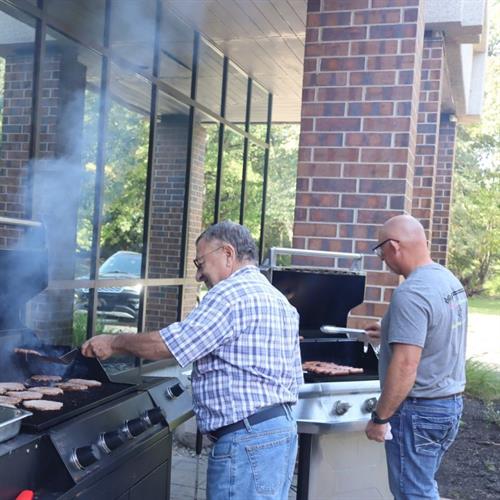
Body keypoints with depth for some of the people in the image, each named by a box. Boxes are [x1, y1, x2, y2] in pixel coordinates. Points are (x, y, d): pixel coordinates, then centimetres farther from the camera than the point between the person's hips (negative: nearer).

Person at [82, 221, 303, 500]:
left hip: (248, 439, -10)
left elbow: (168, 345, -15)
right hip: (283, 427, 10)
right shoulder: (280, 300, 17)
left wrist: (114, 343, -1)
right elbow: (294, 378, 17)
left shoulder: (232, 293, -13)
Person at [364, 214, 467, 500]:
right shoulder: (450, 281, 6)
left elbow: (405, 366, -27)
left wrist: (380, 418, -19)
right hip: (451, 402, 9)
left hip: (419, 411, -9)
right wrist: (393, 333, 26)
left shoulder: (411, 293, -23)